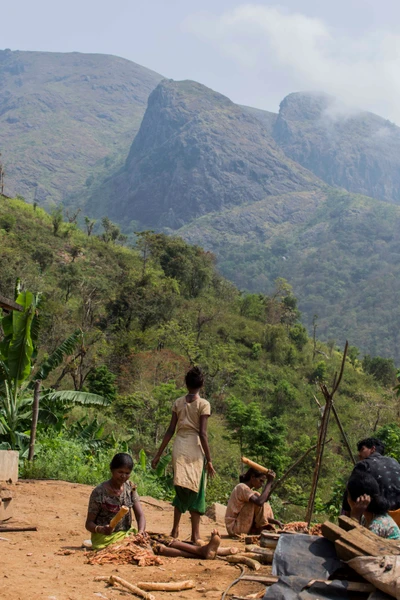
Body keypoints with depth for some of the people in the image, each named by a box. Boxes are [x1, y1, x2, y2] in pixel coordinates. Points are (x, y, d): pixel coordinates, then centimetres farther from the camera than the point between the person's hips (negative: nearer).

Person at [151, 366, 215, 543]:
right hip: (195, 449, -3)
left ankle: (175, 529, 11)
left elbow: (171, 430, 4)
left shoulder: (178, 402, 7)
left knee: (181, 490, 15)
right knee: (196, 491, 4)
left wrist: (158, 454, 9)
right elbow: (202, 433, -10)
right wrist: (209, 460, -6)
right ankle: (195, 534, 5)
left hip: (179, 448, 3)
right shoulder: (203, 404, -3)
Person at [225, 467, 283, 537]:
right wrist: (269, 482, -25)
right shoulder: (242, 487, -16)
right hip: (234, 528, -10)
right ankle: (260, 528, -8)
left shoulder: (246, 489, 14)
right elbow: (259, 502, -32)